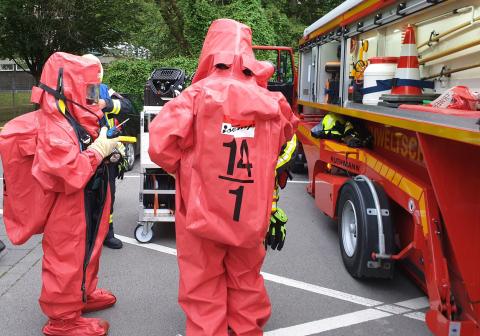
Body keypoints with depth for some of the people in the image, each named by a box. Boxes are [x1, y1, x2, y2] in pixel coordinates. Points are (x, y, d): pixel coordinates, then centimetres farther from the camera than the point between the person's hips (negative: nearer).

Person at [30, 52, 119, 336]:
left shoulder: (78, 120, 7)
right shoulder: (54, 129, -25)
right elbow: (70, 175, -35)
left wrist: (107, 147, 3)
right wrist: (100, 149, -27)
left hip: (86, 212, 10)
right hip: (67, 217, -10)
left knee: (86, 254, 25)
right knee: (67, 263, 5)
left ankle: (84, 295, 46)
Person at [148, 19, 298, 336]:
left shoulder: (196, 95, -16)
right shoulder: (271, 102, -4)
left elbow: (161, 146, -17)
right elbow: (287, 133, 16)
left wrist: (183, 167, 3)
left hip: (202, 210, -3)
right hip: (250, 214, 3)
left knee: (203, 288, 14)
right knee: (247, 281, 23)